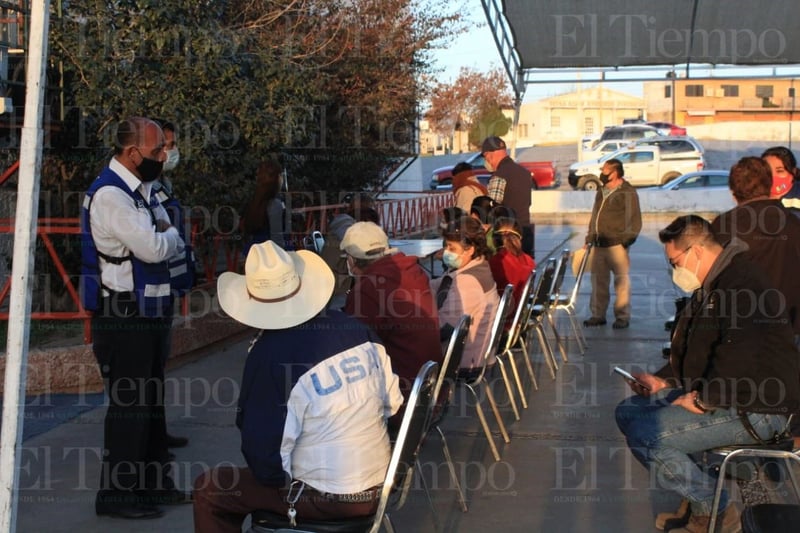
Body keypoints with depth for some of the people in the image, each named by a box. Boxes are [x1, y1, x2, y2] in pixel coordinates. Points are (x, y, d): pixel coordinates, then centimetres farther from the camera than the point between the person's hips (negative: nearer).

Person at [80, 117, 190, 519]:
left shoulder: (143, 190, 13)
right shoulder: (110, 195, -18)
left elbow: (169, 245, 17)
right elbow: (155, 248, -23)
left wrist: (163, 236, -3)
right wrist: (171, 234, -3)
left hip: (148, 313, 10)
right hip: (123, 318, -10)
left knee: (151, 401, 17)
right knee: (129, 405, -4)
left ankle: (153, 482, 29)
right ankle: (117, 493, 6)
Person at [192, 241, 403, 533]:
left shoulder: (270, 355, -19)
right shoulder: (357, 329, -4)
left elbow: (264, 452, -16)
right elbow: (393, 403, 4)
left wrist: (269, 475, 5)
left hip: (326, 497, -6)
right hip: (377, 485, 7)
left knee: (209, 489, 9)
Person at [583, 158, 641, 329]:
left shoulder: (627, 193, -5)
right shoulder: (601, 192, 18)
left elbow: (634, 219, -7)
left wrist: (628, 239, -14)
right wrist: (589, 239, 18)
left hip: (617, 245, -7)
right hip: (598, 244, 7)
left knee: (621, 281, -2)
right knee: (598, 281, 9)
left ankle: (622, 317, 3)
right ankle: (598, 314, 17)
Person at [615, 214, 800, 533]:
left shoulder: (742, 282, -19)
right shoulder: (708, 289, 16)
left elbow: (740, 357, -30)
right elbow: (688, 351, 25)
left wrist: (702, 399, -22)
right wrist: (664, 381, 9)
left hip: (755, 408, -11)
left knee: (644, 435, -21)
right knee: (628, 412, 10)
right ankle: (696, 495, 6)